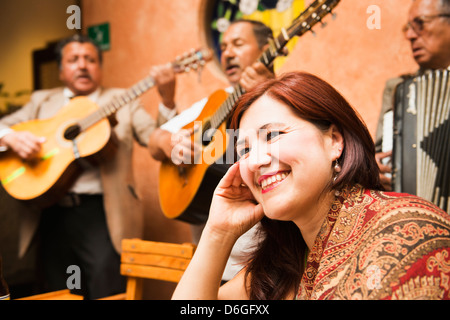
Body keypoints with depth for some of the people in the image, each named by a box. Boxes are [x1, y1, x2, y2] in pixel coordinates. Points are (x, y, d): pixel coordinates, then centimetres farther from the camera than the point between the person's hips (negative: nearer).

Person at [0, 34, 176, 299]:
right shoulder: (42, 101, 16)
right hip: (52, 212, 3)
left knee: (105, 273, -19)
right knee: (59, 291, 8)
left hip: (101, 210, -3)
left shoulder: (124, 101, 9)